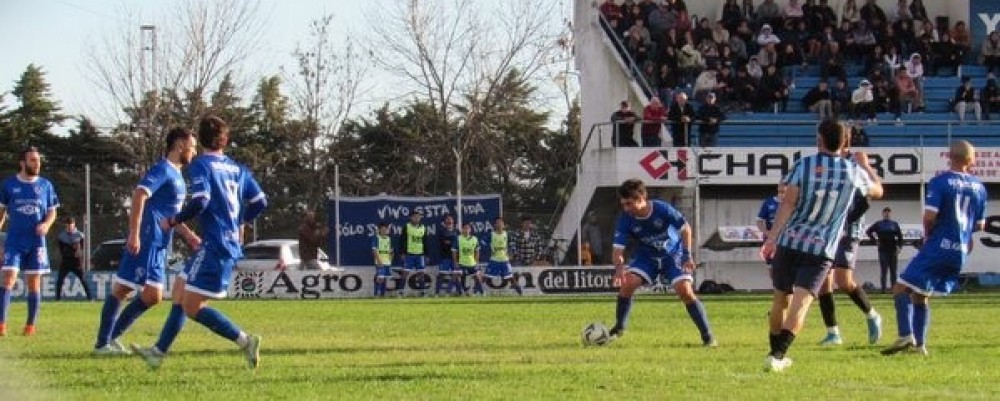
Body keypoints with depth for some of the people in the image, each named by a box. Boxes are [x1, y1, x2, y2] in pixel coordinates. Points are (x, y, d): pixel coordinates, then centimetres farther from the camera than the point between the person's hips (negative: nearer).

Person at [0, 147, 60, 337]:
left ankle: (31, 325, 12)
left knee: (34, 283, 4)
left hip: (36, 241, 1)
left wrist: (46, 224, -11)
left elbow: (52, 212, 10)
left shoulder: (45, 185, 5)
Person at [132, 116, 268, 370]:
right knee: (180, 292, 16)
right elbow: (260, 202, 13)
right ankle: (159, 351, 18)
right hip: (231, 243, 9)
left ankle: (245, 341, -12)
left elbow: (200, 201, -21)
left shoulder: (201, 164, -8)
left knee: (192, 307, -6)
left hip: (214, 245, -9)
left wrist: (172, 221, -6)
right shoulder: (238, 169, 14)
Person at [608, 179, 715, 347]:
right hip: (646, 256, 3)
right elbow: (618, 248, -22)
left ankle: (708, 336, -8)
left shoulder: (662, 209, -28)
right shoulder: (625, 219, -20)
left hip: (673, 255, -3)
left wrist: (687, 255, -18)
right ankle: (619, 328, -1)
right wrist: (619, 266, -43)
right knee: (627, 282, -20)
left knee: (685, 291, -18)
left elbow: (685, 229, -14)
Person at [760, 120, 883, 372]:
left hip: (789, 241, 1)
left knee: (781, 301, 16)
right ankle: (777, 356, -23)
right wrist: (865, 165, 41)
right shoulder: (853, 172, 3)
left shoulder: (804, 165, 0)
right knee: (800, 304, -9)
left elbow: (788, 203, -8)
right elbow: (878, 191, 24)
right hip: (821, 250, -1)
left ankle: (776, 353, 27)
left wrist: (772, 237, -10)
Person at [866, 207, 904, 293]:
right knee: (884, 271, -3)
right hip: (883, 250, -1)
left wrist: (899, 247, -6)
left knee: (893, 271, 3)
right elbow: (868, 232, 7)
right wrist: (875, 240, 1)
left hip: (893, 250, 1)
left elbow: (900, 236, 6)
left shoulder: (895, 224, 9)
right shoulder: (878, 224, 6)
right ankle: (883, 288, -2)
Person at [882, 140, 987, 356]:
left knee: (901, 289, -5)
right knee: (920, 295, 18)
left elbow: (930, 216, -16)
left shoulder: (940, 182, -9)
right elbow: (980, 225, 14)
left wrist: (929, 235, 3)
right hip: (961, 252, 6)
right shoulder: (979, 187, 9)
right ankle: (920, 344, 13)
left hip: (938, 247, -6)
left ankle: (906, 337, -22)